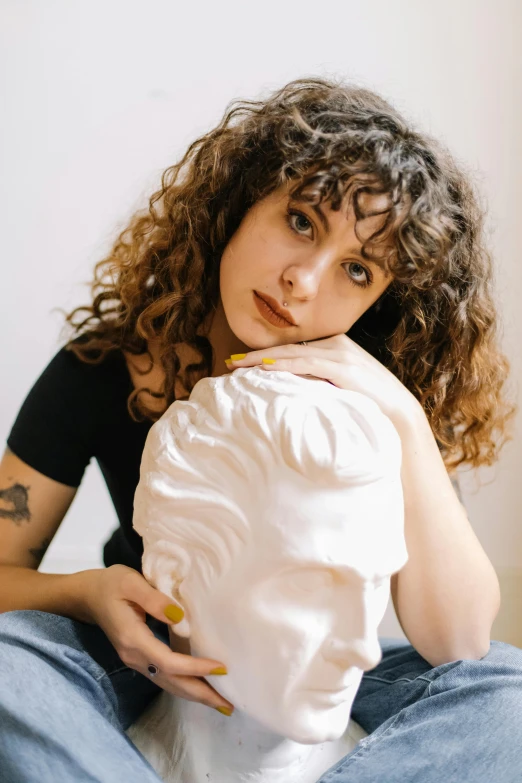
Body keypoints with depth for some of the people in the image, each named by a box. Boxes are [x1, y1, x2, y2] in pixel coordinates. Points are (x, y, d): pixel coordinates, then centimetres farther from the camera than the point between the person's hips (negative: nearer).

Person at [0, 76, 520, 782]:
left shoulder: (367, 391, -17)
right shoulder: (103, 369, -16)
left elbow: (459, 642, -24)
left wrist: (406, 421, -33)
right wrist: (90, 593, -31)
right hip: (147, 660, 0)